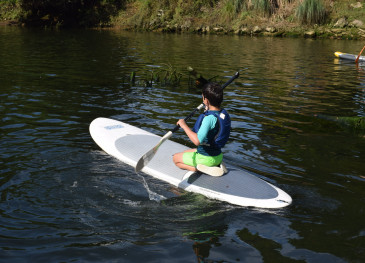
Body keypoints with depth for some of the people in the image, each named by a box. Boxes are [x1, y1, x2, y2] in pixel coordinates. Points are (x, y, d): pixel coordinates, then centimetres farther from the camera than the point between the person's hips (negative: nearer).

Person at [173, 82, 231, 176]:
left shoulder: (209, 118, -30)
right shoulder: (224, 114, -4)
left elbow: (197, 141, -38)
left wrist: (184, 126, -28)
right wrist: (208, 110, 23)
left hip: (206, 158, -8)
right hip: (218, 156, 8)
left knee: (176, 158, 13)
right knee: (186, 153, 32)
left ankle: (200, 168, -7)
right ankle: (216, 165, 11)